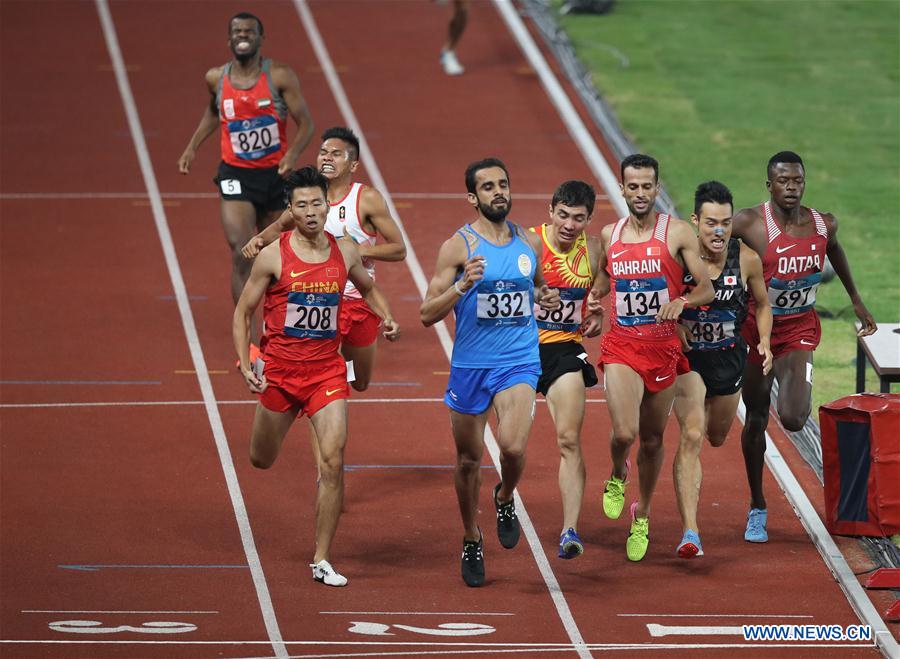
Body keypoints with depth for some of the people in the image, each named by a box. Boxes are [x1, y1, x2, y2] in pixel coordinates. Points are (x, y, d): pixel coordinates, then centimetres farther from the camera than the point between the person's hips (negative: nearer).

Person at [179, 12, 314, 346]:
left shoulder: (280, 76, -8)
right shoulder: (216, 78, 0)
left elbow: (306, 124, -7)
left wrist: (293, 153, -25)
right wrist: (192, 147, 15)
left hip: (275, 174, 0)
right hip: (236, 175, 0)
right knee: (241, 255, -15)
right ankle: (248, 340, -16)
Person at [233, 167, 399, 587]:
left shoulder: (345, 252, 0)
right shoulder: (273, 257, -10)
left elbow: (368, 288, 21)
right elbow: (242, 311, -2)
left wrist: (386, 318, 2)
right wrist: (244, 364, -12)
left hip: (327, 370, 1)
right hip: (279, 369, -1)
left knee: (333, 461, -14)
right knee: (262, 461, 16)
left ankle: (322, 560, -6)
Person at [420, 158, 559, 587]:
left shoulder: (530, 243, 5)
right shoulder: (459, 246, -7)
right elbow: (427, 314, -9)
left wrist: (545, 298, 2)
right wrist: (462, 285, -25)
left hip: (518, 363, 1)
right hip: (469, 365, -1)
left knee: (513, 446, -22)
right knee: (469, 460, 11)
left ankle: (505, 499, 11)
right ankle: (471, 540, 33)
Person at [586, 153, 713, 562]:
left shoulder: (677, 233, -3)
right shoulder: (610, 235, 7)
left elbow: (706, 288, -4)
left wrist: (682, 301, -24)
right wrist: (595, 298, 4)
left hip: (664, 348, -1)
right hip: (621, 347, 1)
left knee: (652, 440, 11)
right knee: (624, 432, -19)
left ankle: (641, 516, 31)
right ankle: (617, 477, 15)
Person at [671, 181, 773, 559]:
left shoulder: (747, 260, -10)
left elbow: (762, 303, 8)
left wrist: (764, 342, -6)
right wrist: (674, 326, -22)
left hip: (728, 357, 4)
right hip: (688, 356, -4)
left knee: (717, 437, 22)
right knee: (691, 437, -20)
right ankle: (689, 532, -24)